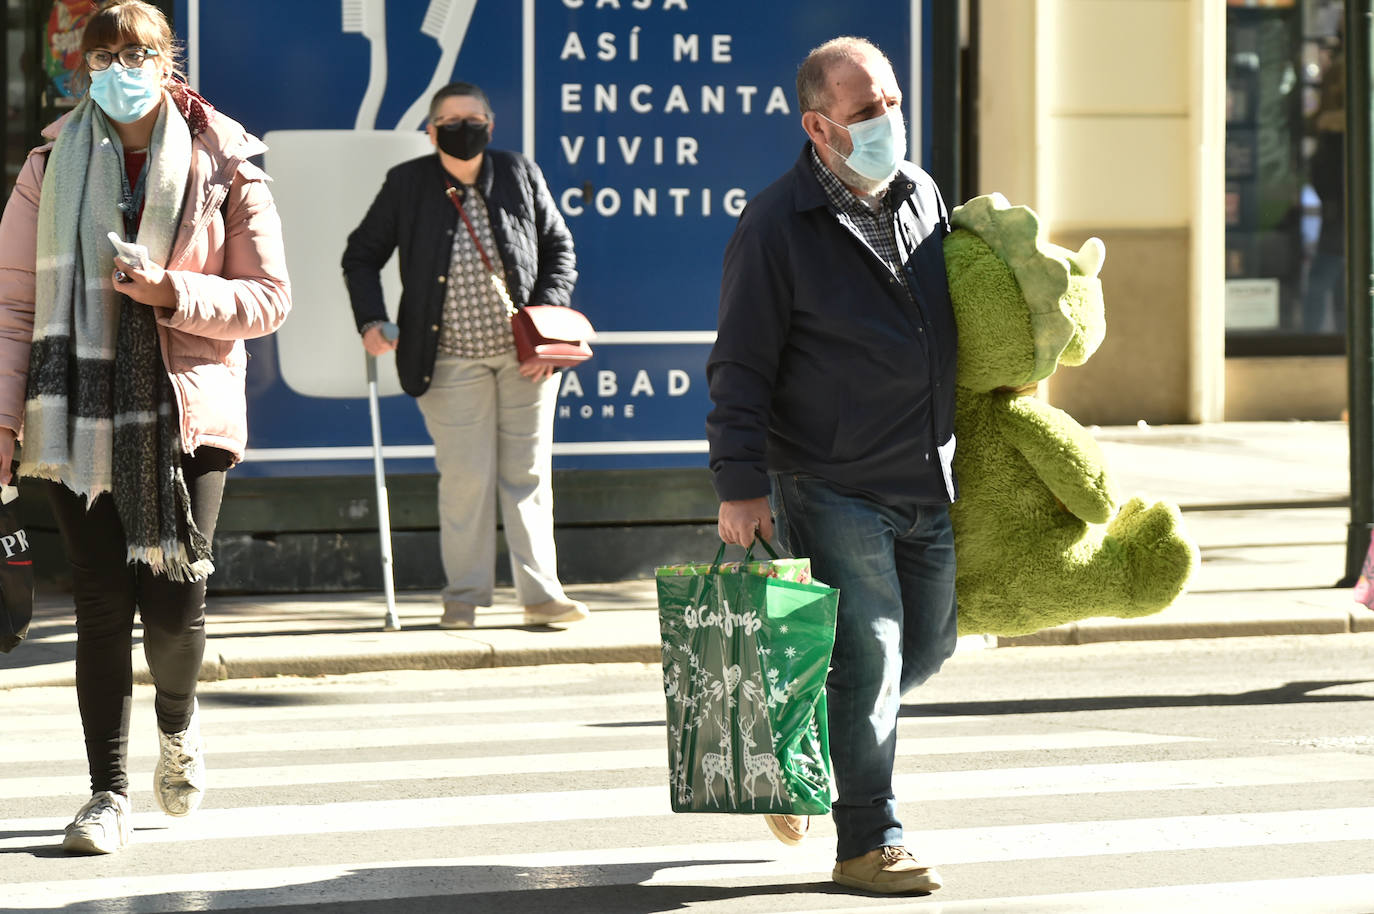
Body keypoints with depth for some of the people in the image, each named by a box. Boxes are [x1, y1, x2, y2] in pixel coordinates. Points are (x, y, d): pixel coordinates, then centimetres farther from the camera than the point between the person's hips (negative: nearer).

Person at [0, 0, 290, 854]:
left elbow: (269, 297, 1)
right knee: (101, 601, -1)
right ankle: (109, 793, 8)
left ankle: (178, 719, 29)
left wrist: (174, 293, -15)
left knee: (174, 600, -5)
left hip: (187, 412, -1)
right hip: (80, 414, 1)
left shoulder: (224, 169, 1)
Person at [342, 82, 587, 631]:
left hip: (525, 356, 2)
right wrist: (371, 321, -5)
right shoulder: (407, 185, 1)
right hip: (453, 359, -1)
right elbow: (361, 255, 8)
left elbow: (559, 247, 11)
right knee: (466, 477, -2)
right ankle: (465, 596, 9)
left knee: (527, 473, 3)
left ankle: (541, 593, 7)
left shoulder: (520, 176, 5)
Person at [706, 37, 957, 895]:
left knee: (927, 646, 13)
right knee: (867, 654, -8)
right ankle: (870, 843, 1)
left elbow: (960, 311, 22)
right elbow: (742, 366, -11)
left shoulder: (924, 195, 8)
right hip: (831, 486, -7)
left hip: (929, 479, 7)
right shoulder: (777, 226, -12)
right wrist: (741, 487, -15)